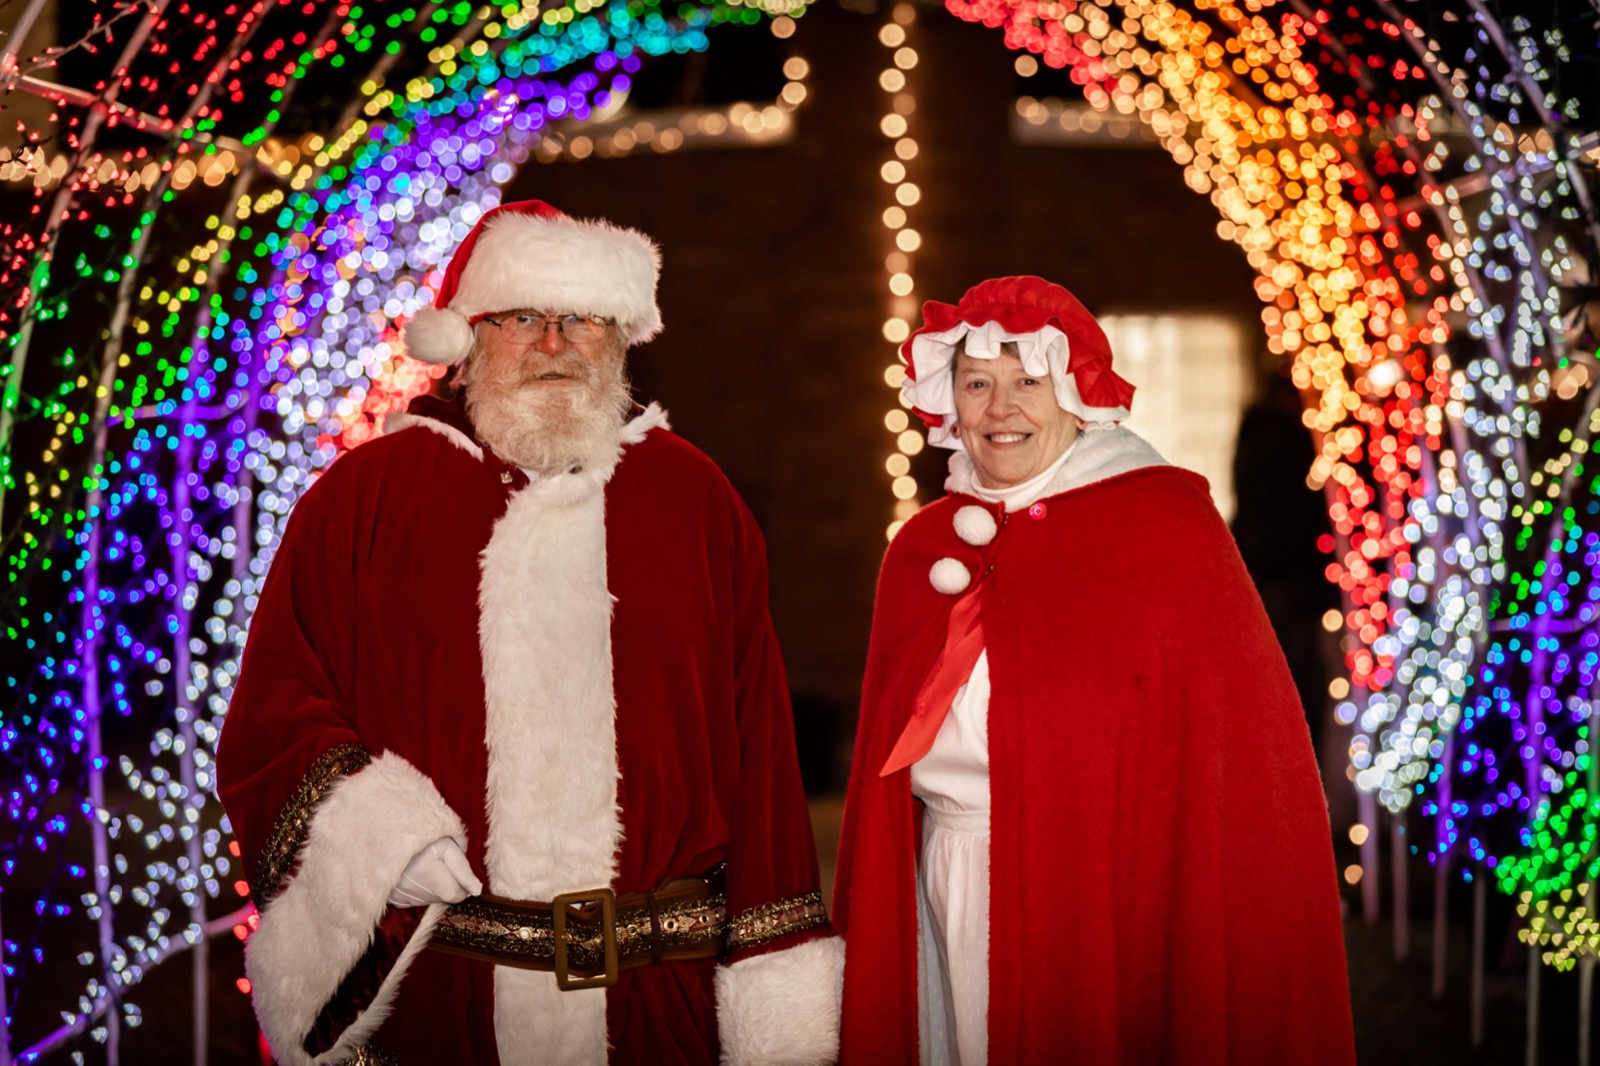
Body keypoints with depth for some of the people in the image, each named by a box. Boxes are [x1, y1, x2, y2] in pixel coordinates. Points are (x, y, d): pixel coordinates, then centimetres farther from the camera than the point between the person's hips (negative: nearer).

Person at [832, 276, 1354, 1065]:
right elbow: (885, 756, 13)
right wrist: (865, 930, 11)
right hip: (950, 904, 4)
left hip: (1108, 899, -4)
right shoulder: (922, 550, 7)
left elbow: (1236, 742, -9)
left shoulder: (1162, 518, -6)